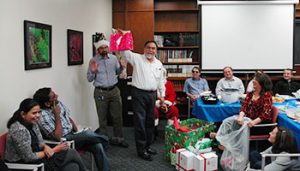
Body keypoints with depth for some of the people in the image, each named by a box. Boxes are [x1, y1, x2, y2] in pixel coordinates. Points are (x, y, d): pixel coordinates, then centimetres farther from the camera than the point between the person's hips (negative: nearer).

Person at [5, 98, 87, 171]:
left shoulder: (33, 124, 1)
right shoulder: (19, 130, -25)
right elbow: (29, 157, -22)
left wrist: (46, 147, -13)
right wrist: (54, 150, -15)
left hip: (35, 157, 8)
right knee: (72, 153, -10)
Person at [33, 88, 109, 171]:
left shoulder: (59, 103, -1)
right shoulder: (43, 116, -22)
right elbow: (58, 137, -25)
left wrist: (78, 133, 1)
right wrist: (57, 115, -26)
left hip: (72, 134, 6)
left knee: (98, 146, -14)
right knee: (88, 134, -28)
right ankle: (104, 139, -1)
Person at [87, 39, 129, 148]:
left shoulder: (113, 58, 6)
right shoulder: (93, 61, -2)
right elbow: (89, 79, 1)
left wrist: (122, 67, -1)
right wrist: (93, 72, -18)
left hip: (114, 90, 3)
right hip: (100, 92, -3)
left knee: (117, 116, 9)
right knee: (102, 118, 5)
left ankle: (118, 138, 24)